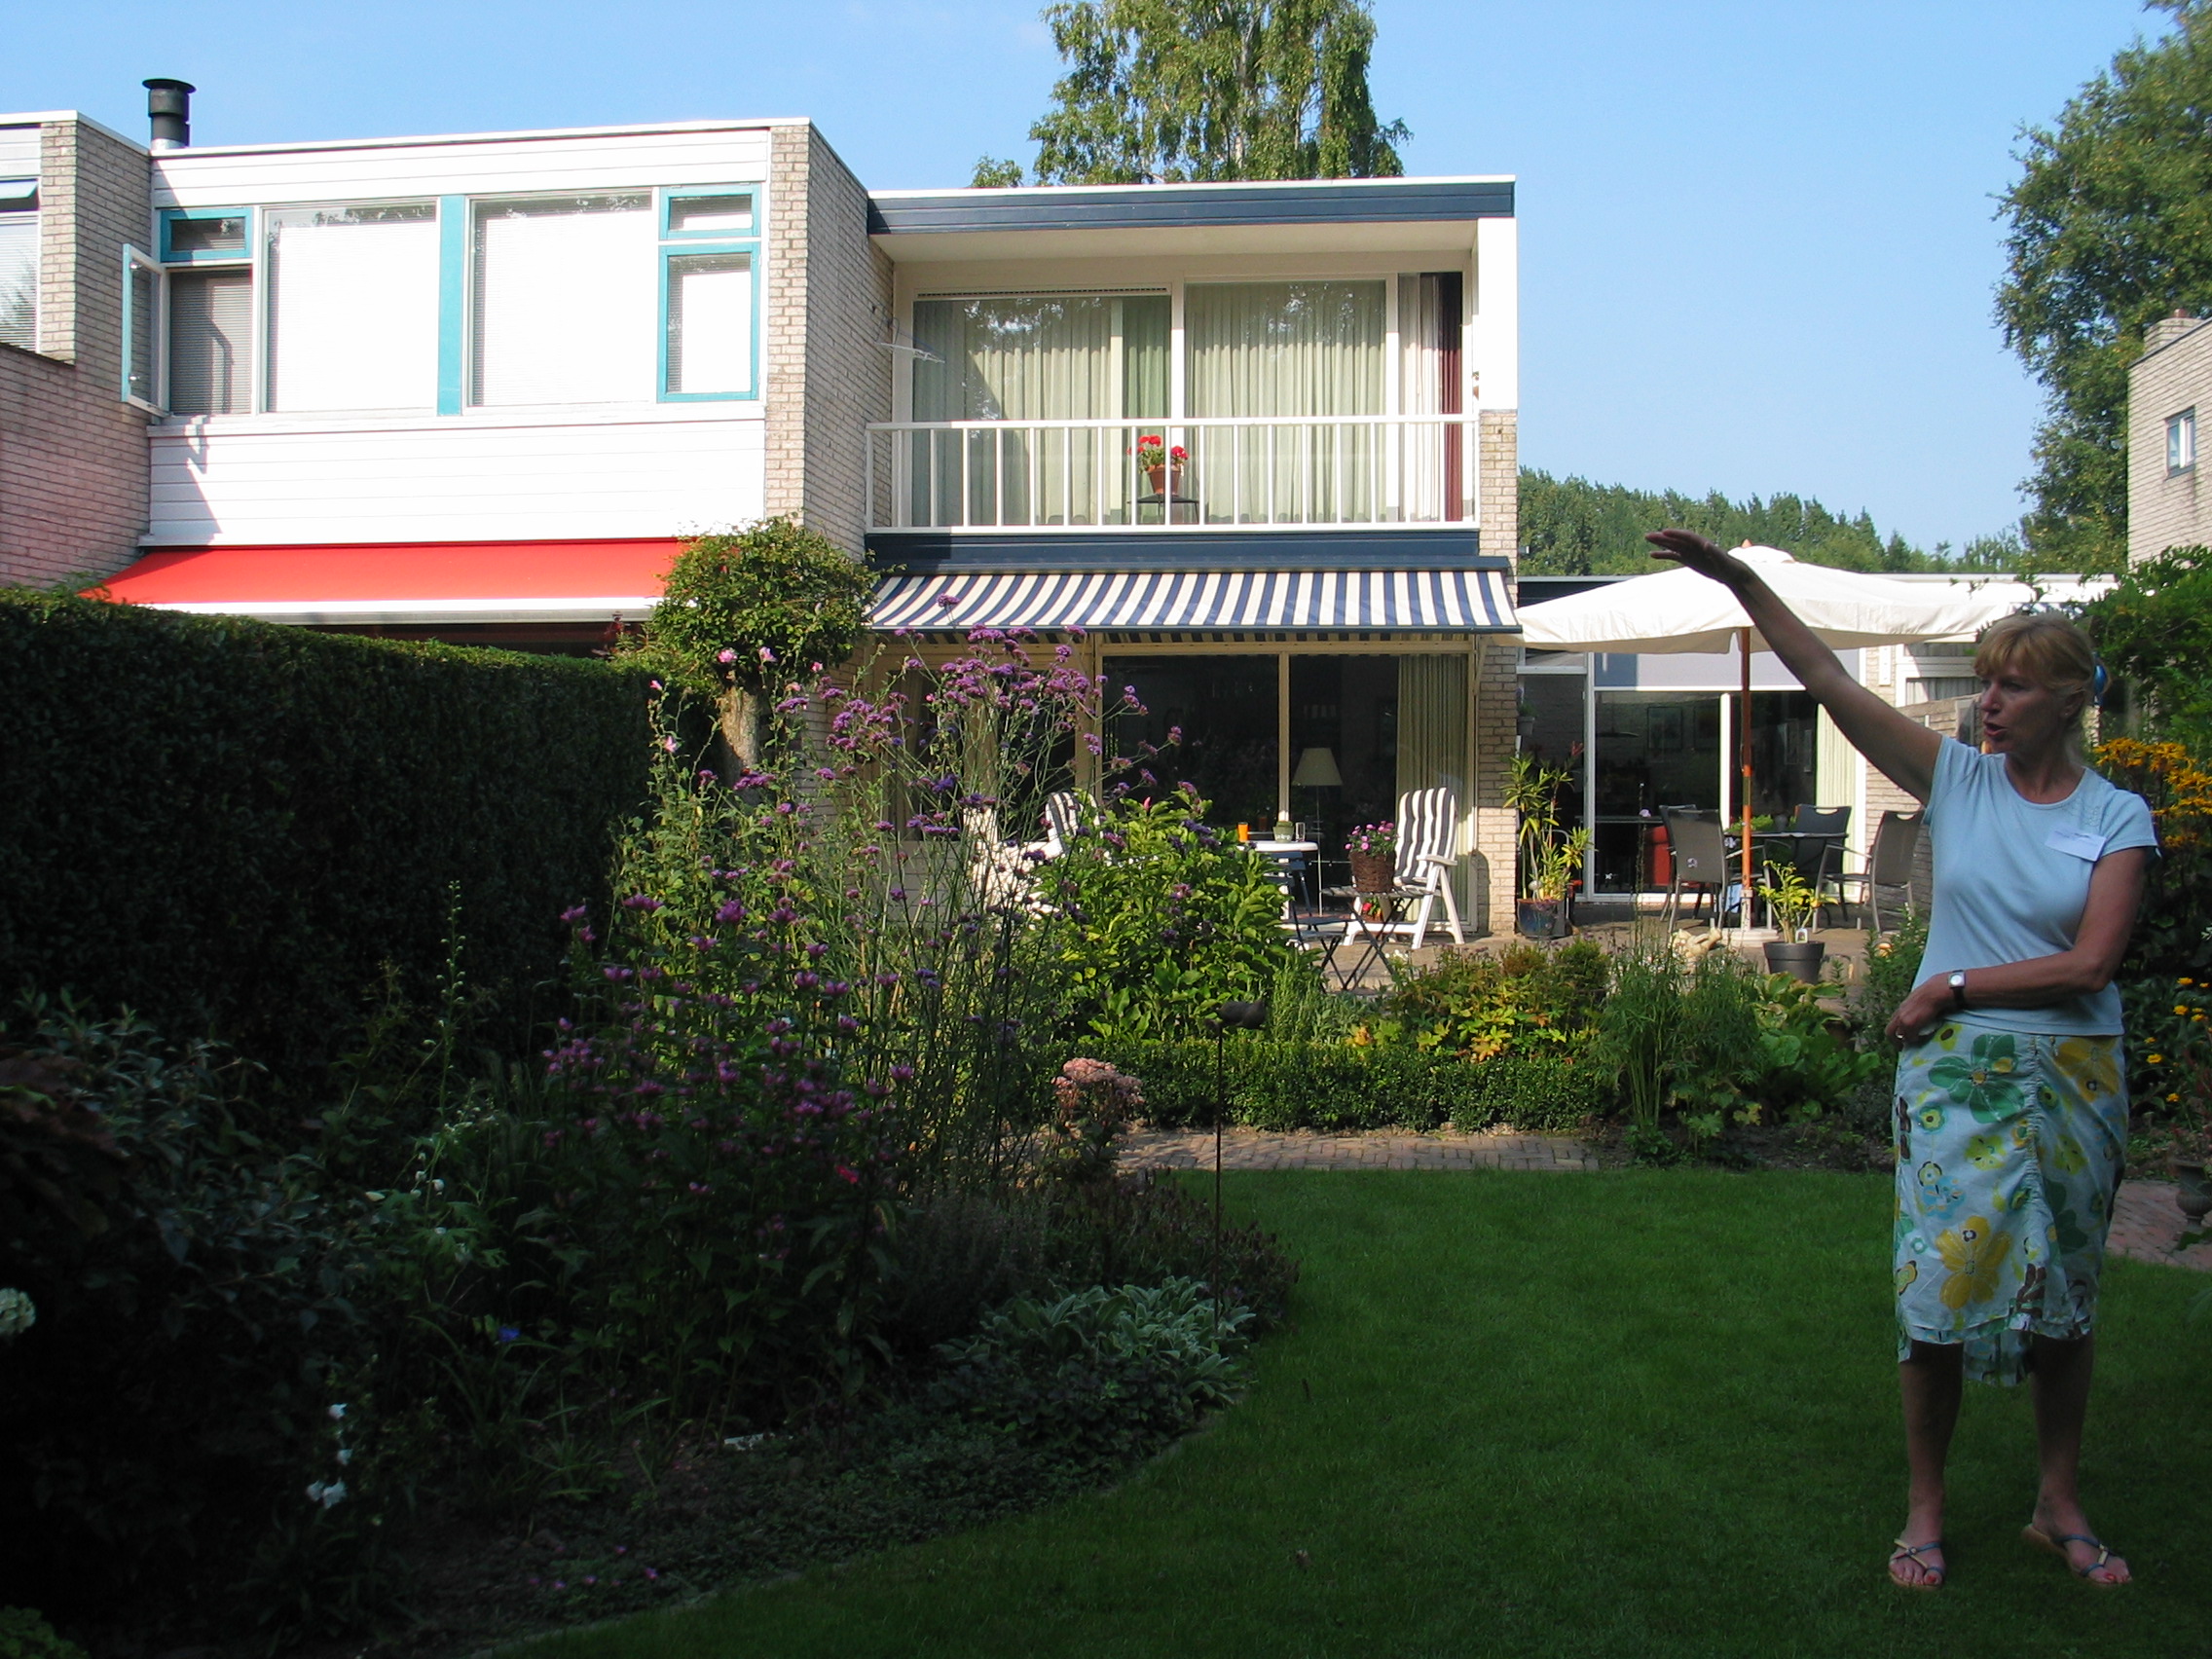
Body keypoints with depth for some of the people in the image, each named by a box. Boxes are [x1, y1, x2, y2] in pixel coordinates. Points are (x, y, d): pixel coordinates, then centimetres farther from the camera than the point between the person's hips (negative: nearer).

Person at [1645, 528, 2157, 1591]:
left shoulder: (2117, 818, -1)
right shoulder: (1957, 780, 1)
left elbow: (2091, 963, -10)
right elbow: (1831, 684, -6)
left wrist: (1955, 985, -12)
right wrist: (1739, 581, -12)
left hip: (2073, 1075, 0)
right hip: (1953, 1068, 0)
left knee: (2064, 1292, 10)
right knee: (1940, 1281, -2)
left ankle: (2059, 1506, 26)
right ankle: (1924, 1509, 13)